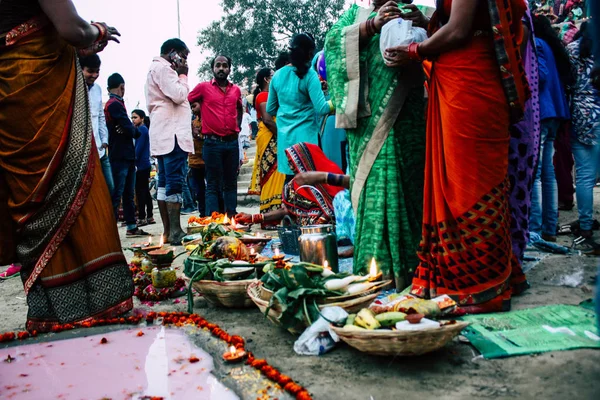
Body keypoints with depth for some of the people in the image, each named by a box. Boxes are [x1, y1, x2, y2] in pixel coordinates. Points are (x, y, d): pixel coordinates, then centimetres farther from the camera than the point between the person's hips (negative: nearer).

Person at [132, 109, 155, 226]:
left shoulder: (141, 129, -9)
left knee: (140, 192, -8)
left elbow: (138, 147, -16)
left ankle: (142, 218, -7)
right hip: (145, 165, 10)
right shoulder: (143, 129, 19)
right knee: (145, 191, 11)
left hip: (141, 165, -10)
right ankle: (149, 217, 15)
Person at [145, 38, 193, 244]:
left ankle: (167, 230, 9)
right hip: (172, 134, -11)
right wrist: (182, 75, -2)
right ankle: (175, 232, -13)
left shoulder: (157, 69, 27)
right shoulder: (162, 68, -6)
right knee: (175, 182, -13)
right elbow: (179, 95, -15)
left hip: (162, 135, 11)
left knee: (164, 183, 7)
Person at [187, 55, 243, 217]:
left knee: (231, 183, 9)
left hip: (232, 143, 4)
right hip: (212, 143, -4)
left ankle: (232, 217, 14)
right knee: (213, 185, -2)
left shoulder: (236, 90, 13)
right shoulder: (203, 87, 1)